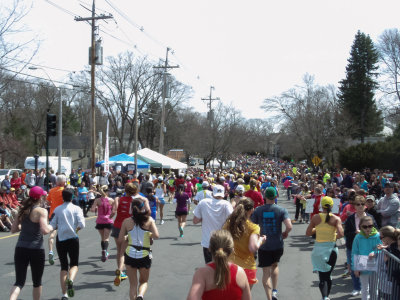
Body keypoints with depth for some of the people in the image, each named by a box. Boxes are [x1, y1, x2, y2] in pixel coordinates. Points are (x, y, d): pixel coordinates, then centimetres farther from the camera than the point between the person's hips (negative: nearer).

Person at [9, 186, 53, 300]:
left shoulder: (22, 210, 8)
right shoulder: (41, 211, -10)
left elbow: (13, 229, 12)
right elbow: (45, 230, -21)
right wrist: (51, 227, -1)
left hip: (20, 248, 5)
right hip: (36, 249, -4)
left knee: (19, 282, 5)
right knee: (37, 282, 15)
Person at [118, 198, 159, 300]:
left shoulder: (127, 221, -2)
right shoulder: (149, 220, -5)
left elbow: (120, 240, -1)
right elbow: (156, 235, -14)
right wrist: (149, 236, 7)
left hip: (130, 254, 1)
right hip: (144, 256, -1)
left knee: (133, 284, 15)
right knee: (144, 281, 19)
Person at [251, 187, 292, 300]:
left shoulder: (258, 210, -6)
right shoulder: (281, 210, -8)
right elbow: (289, 226, -19)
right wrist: (285, 233, 2)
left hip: (264, 246, -1)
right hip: (278, 245, 1)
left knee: (266, 272, 6)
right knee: (274, 265, 27)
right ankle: (275, 291, 23)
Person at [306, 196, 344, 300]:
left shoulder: (316, 218, -2)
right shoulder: (336, 219, -5)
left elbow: (308, 233, 2)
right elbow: (340, 234, -17)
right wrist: (335, 236, 4)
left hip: (319, 248, 0)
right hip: (331, 248, 0)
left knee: (322, 276, 0)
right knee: (328, 275, 18)